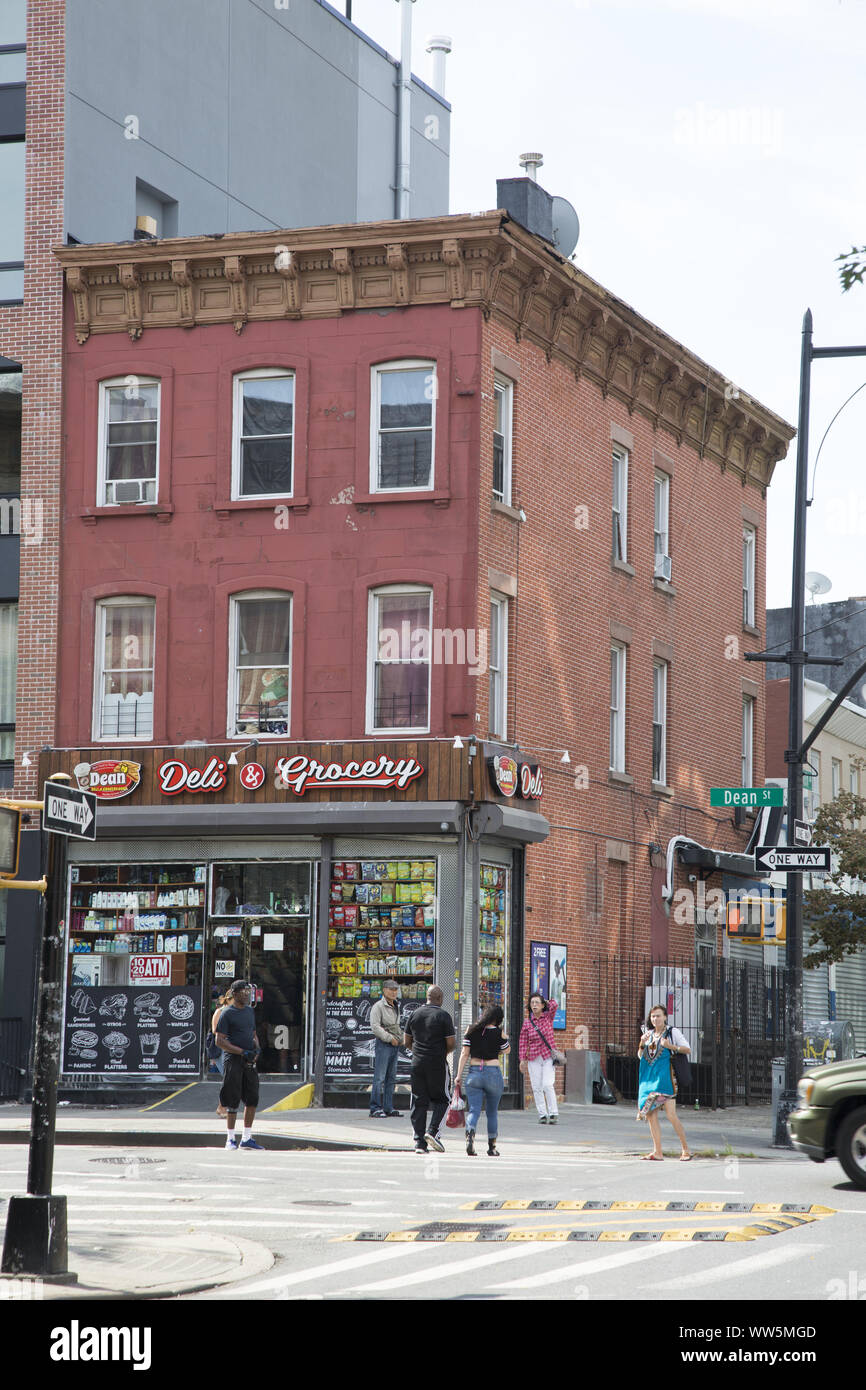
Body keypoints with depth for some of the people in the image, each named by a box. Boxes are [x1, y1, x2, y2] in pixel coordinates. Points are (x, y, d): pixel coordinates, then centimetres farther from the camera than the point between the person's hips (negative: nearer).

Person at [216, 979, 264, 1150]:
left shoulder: (249, 1011, 16)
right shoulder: (227, 1013, -6)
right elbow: (220, 1041, -10)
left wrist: (257, 1048, 3)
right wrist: (242, 1052, -16)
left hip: (249, 1062, 7)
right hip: (233, 1060, -7)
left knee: (252, 1099, 5)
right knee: (232, 1101, -4)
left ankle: (247, 1139, 14)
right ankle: (231, 1139, 4)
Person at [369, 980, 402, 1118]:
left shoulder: (395, 1007, 18)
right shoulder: (378, 1006, -8)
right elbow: (375, 1026, -17)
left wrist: (400, 1038, 14)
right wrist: (390, 1038, -17)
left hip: (395, 1045, 8)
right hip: (383, 1044, -8)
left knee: (391, 1078, 10)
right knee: (379, 1078, -10)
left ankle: (388, 1108, 14)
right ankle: (375, 1109, -11)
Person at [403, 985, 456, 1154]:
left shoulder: (415, 1014, 7)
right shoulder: (443, 1016, -8)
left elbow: (406, 1042, 10)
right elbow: (451, 1043, -9)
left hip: (417, 1063, 4)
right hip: (437, 1063, -4)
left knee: (419, 1102, 6)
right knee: (441, 1100, 10)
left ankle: (419, 1142, 1)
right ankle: (433, 1132, -9)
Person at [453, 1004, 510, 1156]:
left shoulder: (471, 1030, 2)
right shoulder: (499, 1032, -4)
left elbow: (465, 1053, 1)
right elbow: (506, 1050, 12)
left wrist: (458, 1075, 3)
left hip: (474, 1073, 1)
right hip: (493, 1073, -1)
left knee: (474, 1110, -2)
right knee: (492, 1112, 14)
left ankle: (470, 1136, -30)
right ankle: (492, 1147, 19)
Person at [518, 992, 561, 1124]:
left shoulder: (548, 1017, 2)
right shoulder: (527, 1022, 2)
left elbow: (553, 1005, -17)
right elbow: (523, 1042, 4)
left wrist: (548, 1001, 4)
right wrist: (523, 1059, -1)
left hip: (548, 1055, -2)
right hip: (534, 1058, 2)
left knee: (547, 1085, -13)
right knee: (537, 1087, -1)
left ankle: (554, 1113, -8)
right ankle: (542, 1114, 6)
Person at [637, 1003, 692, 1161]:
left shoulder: (672, 1032, 2)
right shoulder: (649, 1034, 17)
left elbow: (688, 1049, -1)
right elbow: (640, 1056, 19)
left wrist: (671, 1046, -15)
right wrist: (642, 1044, 0)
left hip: (665, 1076, -6)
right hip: (649, 1077, 6)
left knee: (671, 1115, -12)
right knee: (651, 1114, -1)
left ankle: (686, 1150, -4)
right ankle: (657, 1152, 2)